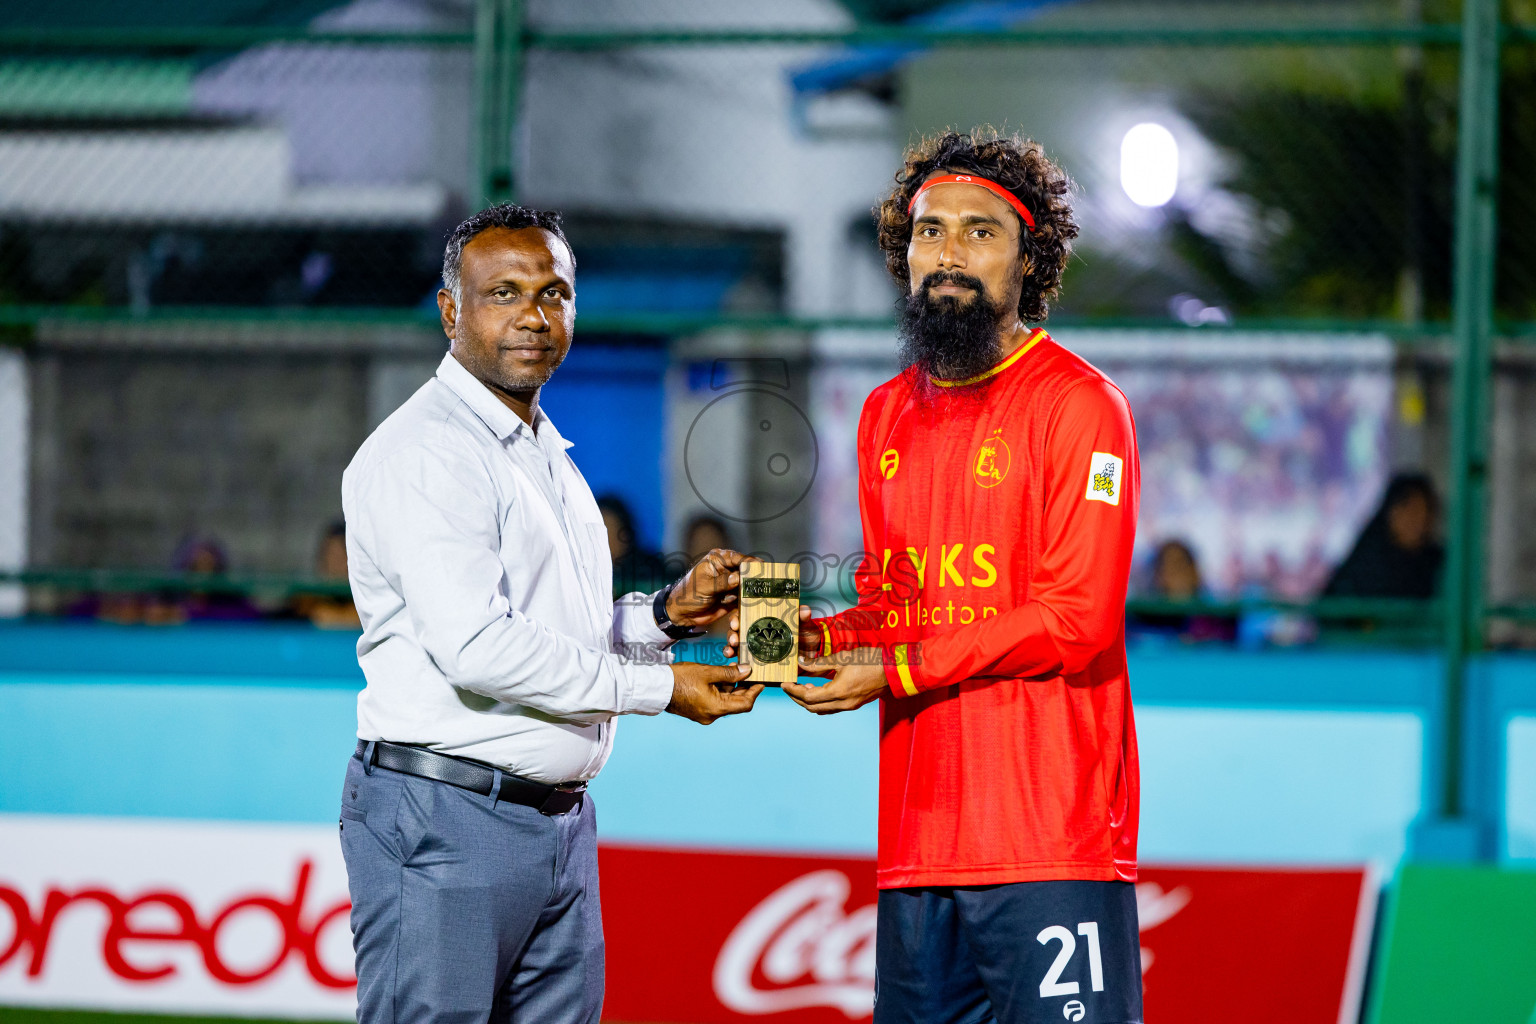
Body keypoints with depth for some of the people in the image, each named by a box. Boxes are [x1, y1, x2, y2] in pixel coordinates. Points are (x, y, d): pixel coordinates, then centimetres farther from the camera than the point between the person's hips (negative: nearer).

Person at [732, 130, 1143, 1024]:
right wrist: (811, 637, 4)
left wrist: (897, 669, -11)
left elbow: (1077, 622, -11)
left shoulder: (1078, 405, -5)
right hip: (917, 845, 6)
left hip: (1051, 840, -6)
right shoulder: (888, 413, 17)